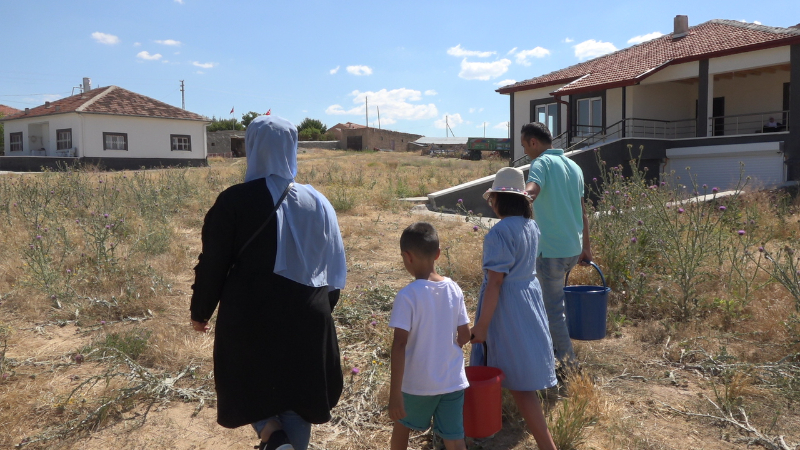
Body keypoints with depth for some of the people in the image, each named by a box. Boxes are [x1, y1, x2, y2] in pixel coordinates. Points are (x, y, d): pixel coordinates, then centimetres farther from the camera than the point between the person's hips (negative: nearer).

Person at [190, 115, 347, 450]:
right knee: (297, 393, 16)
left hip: (250, 317, -2)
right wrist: (323, 306, 20)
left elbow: (213, 263, -6)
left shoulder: (234, 201, -11)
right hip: (307, 320, 3)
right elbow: (334, 266, 7)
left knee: (248, 383, 19)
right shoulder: (317, 202, 0)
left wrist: (200, 311, 9)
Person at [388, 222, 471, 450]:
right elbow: (464, 336, 4)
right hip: (453, 380, 3)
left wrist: (395, 393, -19)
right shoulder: (454, 289, -3)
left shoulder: (407, 295, -18)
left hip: (418, 383, -3)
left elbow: (400, 344, -21)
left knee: (402, 424, 24)